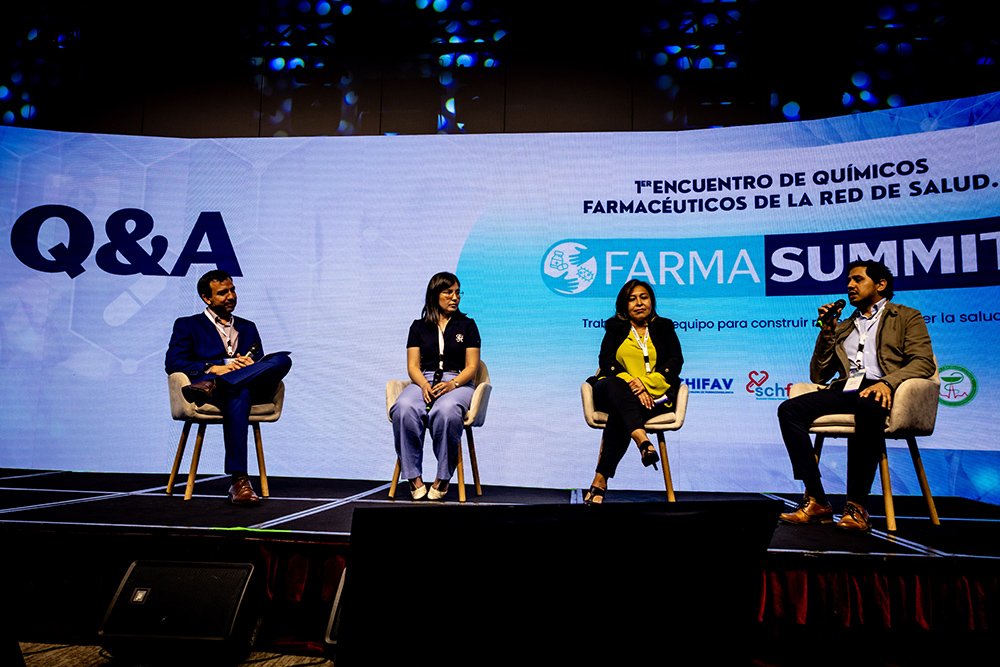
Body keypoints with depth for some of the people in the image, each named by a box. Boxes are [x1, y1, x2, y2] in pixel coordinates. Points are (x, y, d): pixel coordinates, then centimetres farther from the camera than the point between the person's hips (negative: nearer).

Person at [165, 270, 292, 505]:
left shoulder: (248, 327, 30)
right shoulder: (187, 325, 19)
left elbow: (263, 366, 20)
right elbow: (172, 363, 3)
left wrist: (250, 365, -6)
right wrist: (214, 368, -13)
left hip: (252, 387, 4)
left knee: (282, 359, -26)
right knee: (239, 394, -41)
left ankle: (213, 385, -37)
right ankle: (238, 480, -45)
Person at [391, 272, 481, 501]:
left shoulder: (467, 325, 13)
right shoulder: (419, 326, 16)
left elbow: (472, 367, 5)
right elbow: (413, 366, 8)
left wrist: (452, 384, -14)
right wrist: (424, 385, -14)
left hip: (457, 383, -1)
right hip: (423, 382, 2)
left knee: (446, 411, -38)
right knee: (404, 410, -34)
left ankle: (443, 478, -25)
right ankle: (414, 477, -26)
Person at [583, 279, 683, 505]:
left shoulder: (664, 327, 21)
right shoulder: (615, 327, 21)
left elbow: (676, 361, 6)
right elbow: (606, 360, 5)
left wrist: (645, 383, -12)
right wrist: (630, 383, -15)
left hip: (653, 394, -1)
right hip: (615, 391, 1)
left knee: (619, 413, -35)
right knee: (614, 384, -38)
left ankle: (601, 479, -40)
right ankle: (642, 439, -59)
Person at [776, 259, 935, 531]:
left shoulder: (907, 317, 18)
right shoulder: (843, 327, 30)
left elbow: (923, 362, 0)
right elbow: (818, 376, 24)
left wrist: (887, 382, -19)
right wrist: (827, 333, 13)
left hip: (879, 391, -4)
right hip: (845, 391, 5)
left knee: (868, 407, -41)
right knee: (789, 409, -23)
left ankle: (856, 506, -34)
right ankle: (816, 501, -25)